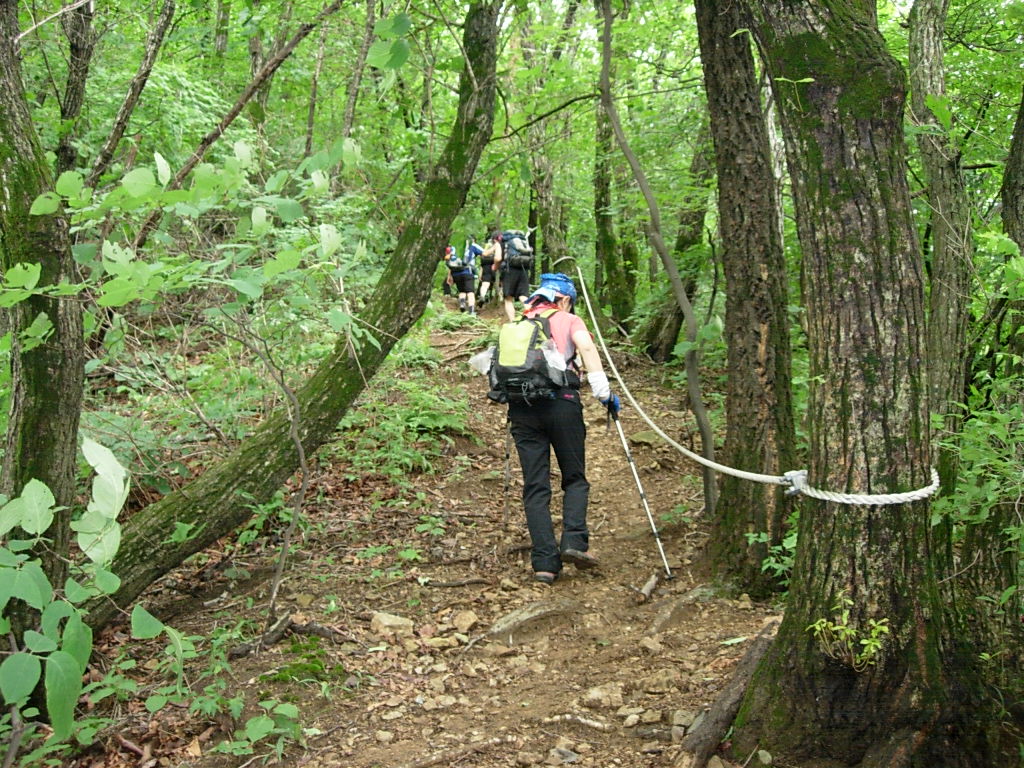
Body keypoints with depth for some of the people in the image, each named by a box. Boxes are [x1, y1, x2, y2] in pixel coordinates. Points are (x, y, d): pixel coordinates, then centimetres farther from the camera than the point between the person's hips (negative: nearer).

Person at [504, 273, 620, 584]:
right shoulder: (569, 320, 12)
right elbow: (587, 349, -6)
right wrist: (604, 392, -9)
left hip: (522, 407, 3)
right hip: (561, 401, -3)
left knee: (535, 486, 4)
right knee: (575, 478, 11)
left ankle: (544, 561, -3)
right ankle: (574, 540, -9)